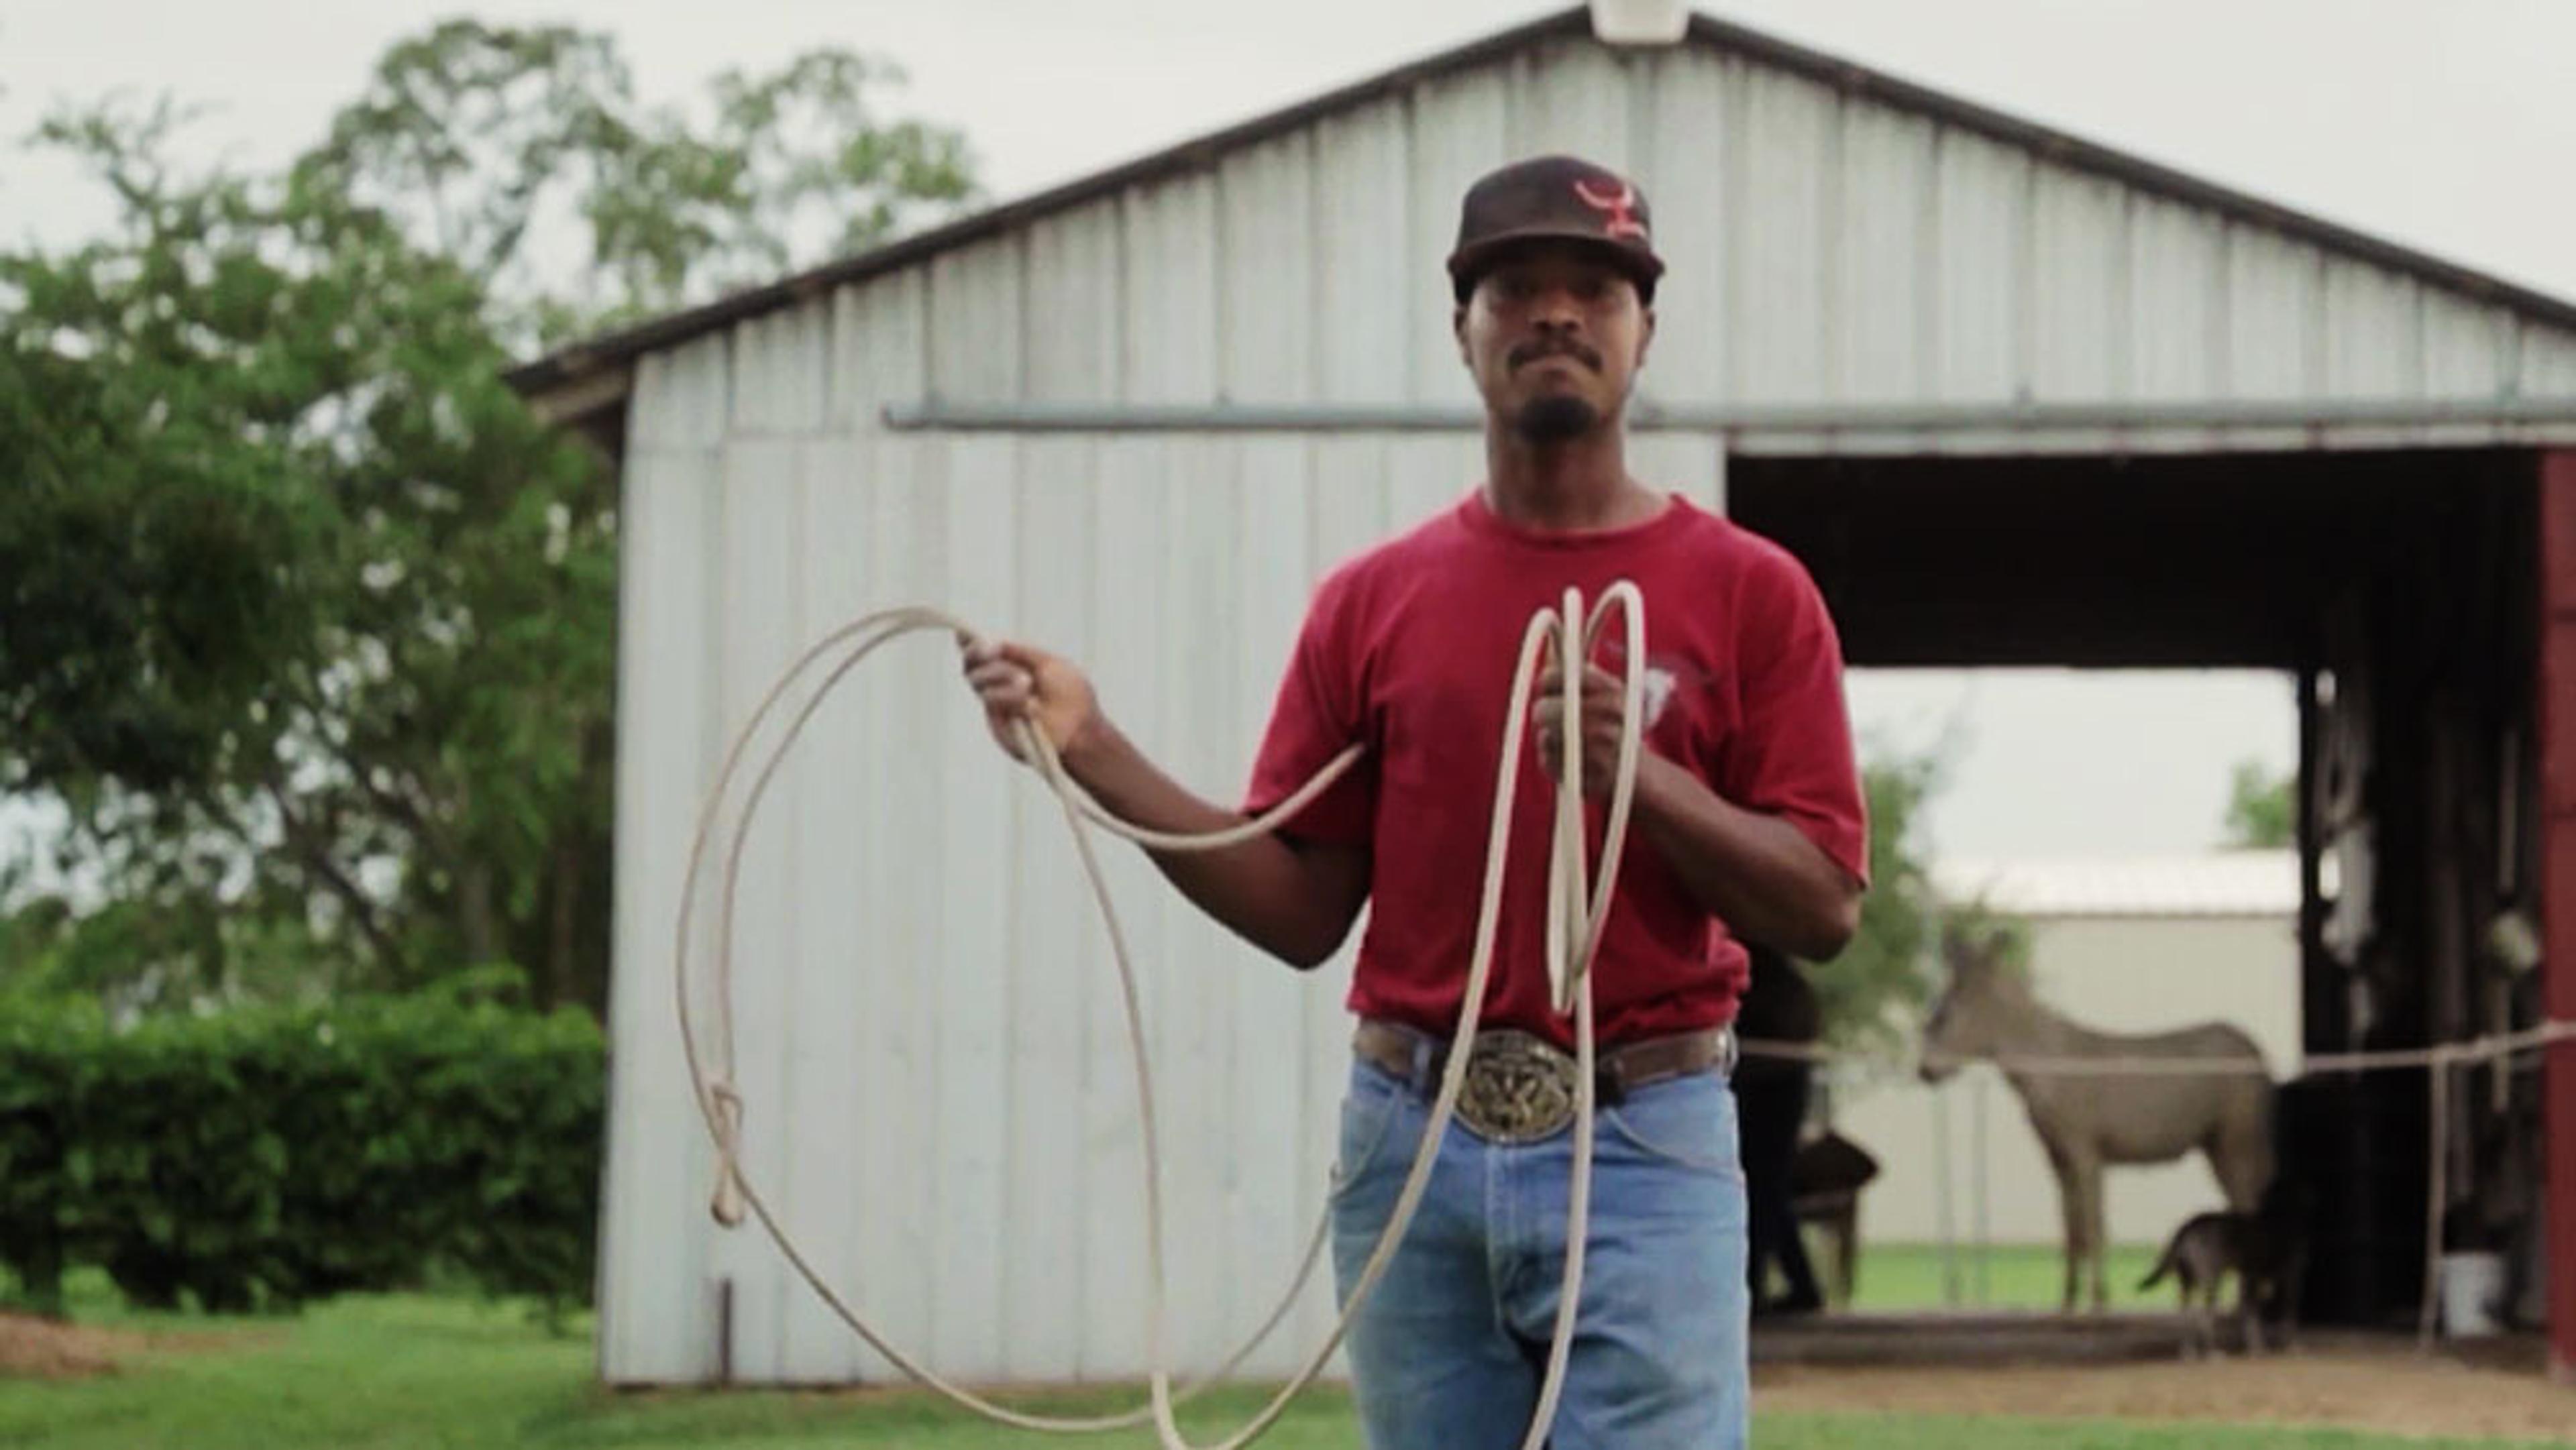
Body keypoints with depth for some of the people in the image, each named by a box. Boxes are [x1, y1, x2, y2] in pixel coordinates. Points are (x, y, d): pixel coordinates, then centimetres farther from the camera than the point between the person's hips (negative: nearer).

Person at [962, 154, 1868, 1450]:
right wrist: (1096, 754, -3)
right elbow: (1301, 911, 7)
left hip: (1643, 1158, -3)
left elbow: (1824, 905, -4)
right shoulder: (1373, 601, 10)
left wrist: (1643, 777, -19)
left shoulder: (1750, 592, 2)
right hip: (1414, 1152, 3)